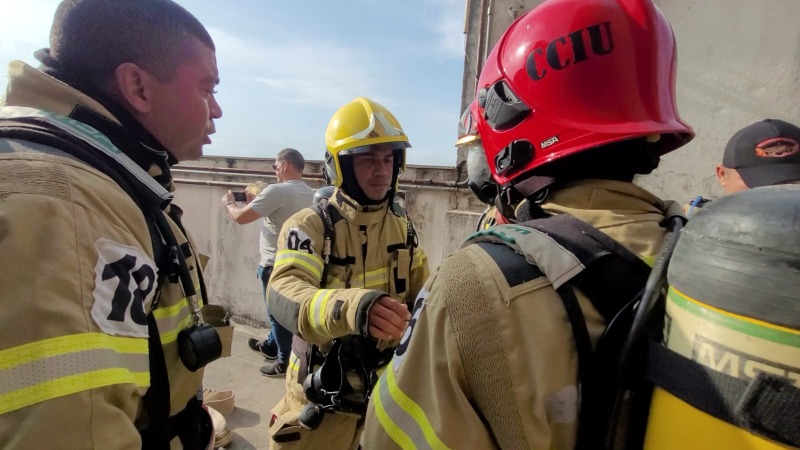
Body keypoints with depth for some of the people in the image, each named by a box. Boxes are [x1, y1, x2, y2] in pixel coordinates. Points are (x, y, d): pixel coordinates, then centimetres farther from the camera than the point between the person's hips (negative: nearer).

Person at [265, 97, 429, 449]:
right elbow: (284, 295, -34)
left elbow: (422, 294, 7)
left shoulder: (402, 225, 1)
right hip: (323, 398, -4)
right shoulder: (310, 225, -18)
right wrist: (352, 306, -53)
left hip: (388, 389, 5)